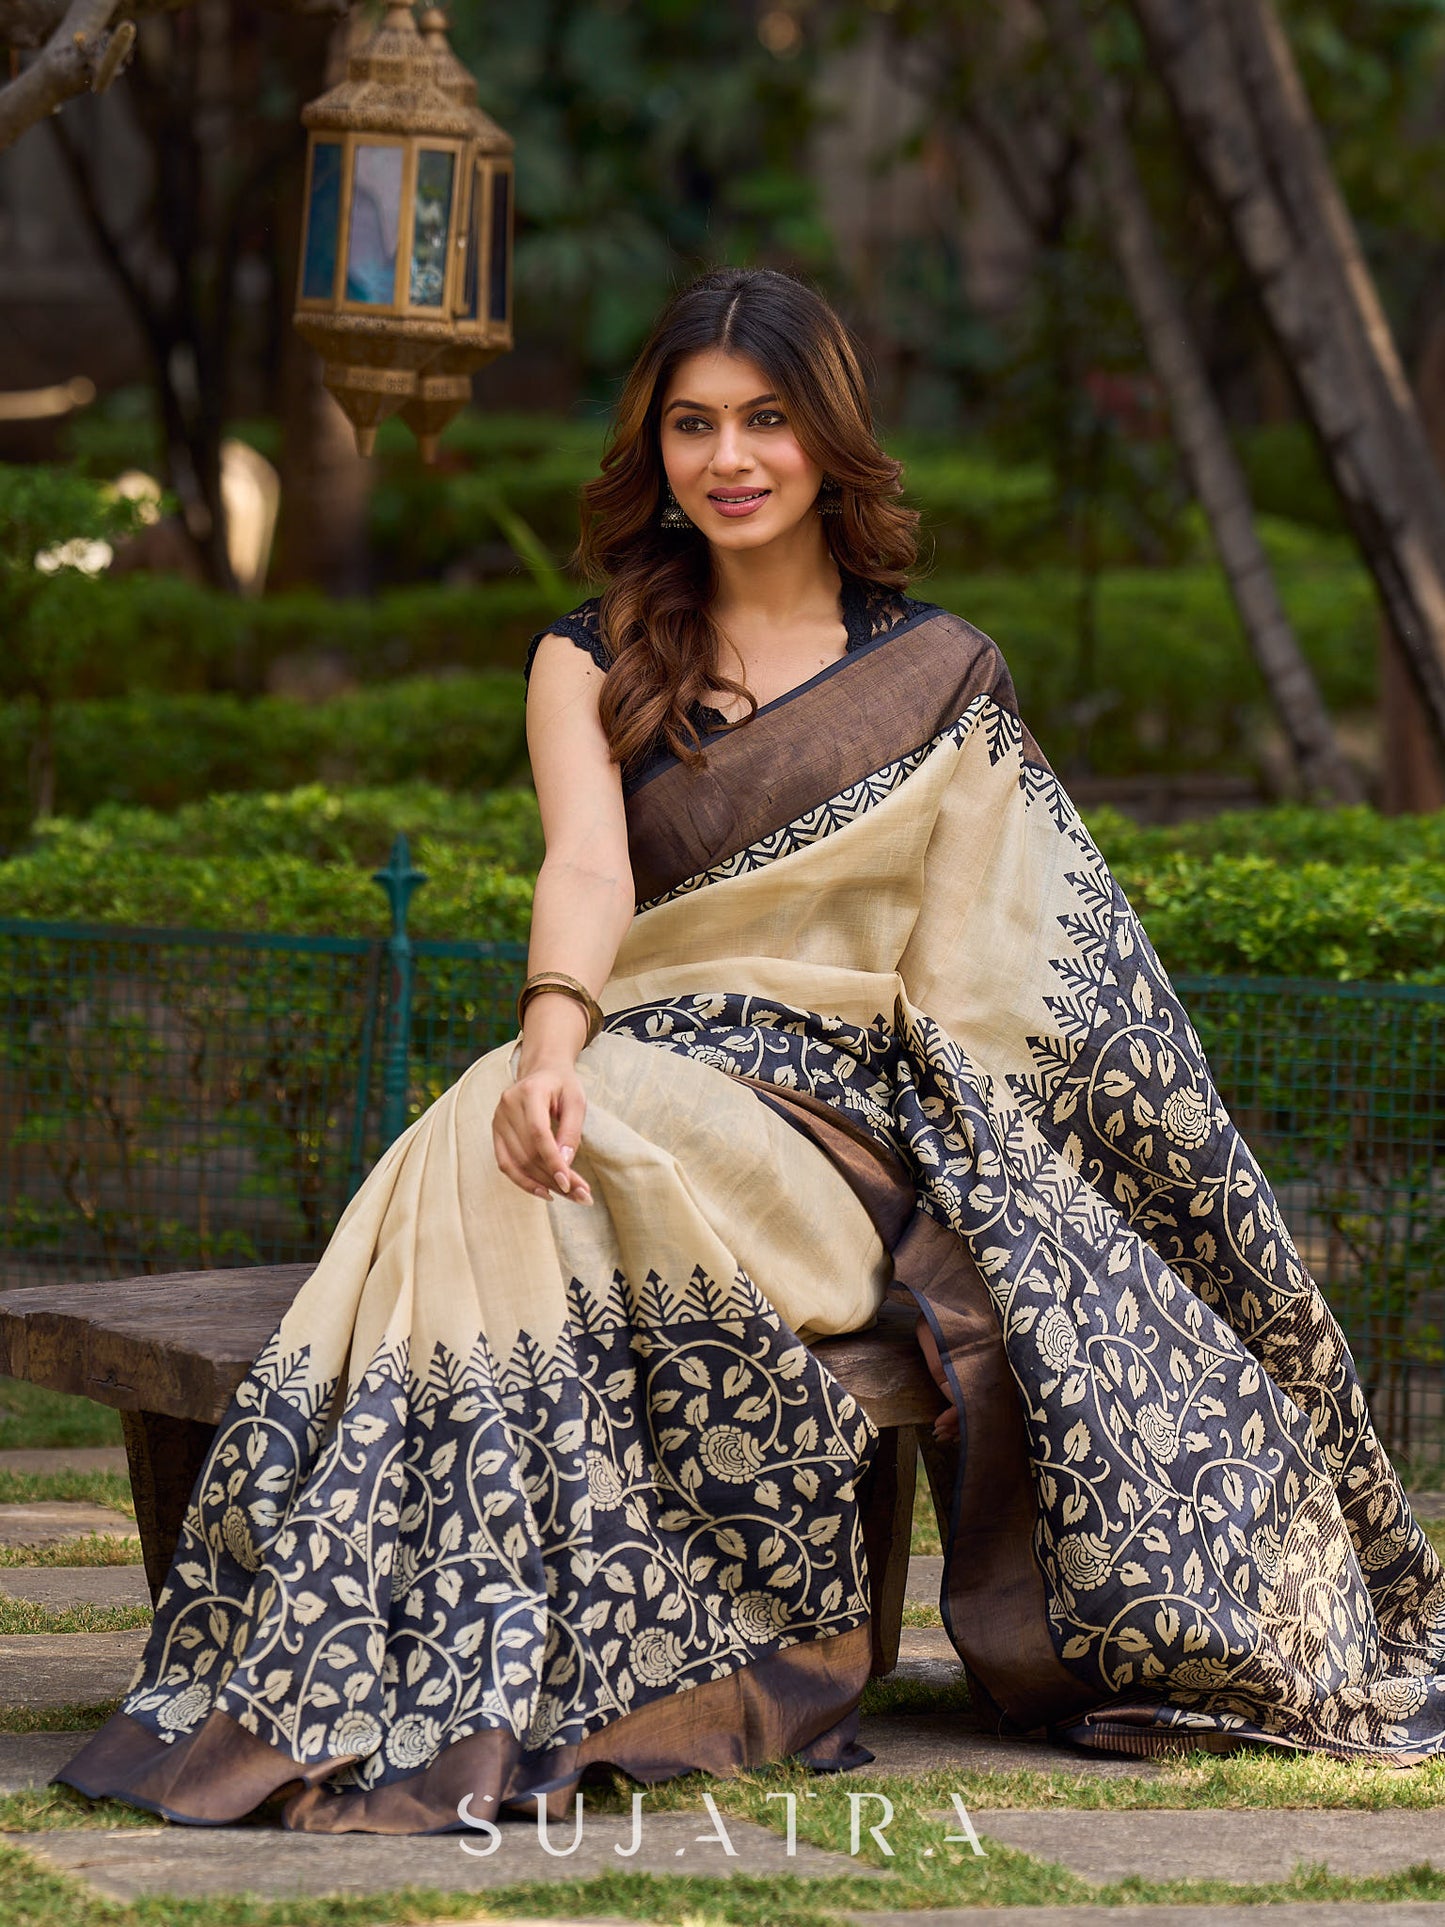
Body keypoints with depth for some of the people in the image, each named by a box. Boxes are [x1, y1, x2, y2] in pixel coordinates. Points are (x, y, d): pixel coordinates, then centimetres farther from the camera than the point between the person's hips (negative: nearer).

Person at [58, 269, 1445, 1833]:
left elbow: (969, 971, 9)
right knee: (496, 1150, -33)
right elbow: (586, 865, -8)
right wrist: (552, 1043, -28)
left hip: (850, 1107, -1)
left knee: (601, 1169, -33)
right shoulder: (590, 662, 12)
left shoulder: (937, 676, 12)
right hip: (637, 1070, 1)